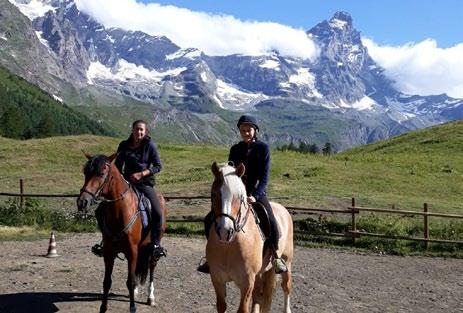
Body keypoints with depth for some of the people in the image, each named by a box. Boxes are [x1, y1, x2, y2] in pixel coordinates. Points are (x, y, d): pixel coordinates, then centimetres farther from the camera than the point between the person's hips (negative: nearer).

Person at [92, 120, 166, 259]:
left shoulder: (150, 145, -2)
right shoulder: (124, 145, 6)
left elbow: (158, 166, -3)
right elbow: (118, 166, 15)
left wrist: (142, 174, -15)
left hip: (145, 183, -3)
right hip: (127, 183, 3)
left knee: (157, 212, -22)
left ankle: (156, 244, -6)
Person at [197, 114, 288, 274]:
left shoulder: (263, 148, -3)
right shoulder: (235, 149, 7)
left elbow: (264, 177, -9)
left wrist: (255, 196, -23)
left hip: (257, 193, -4)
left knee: (271, 222, -28)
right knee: (209, 219, -8)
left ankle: (275, 256, -6)